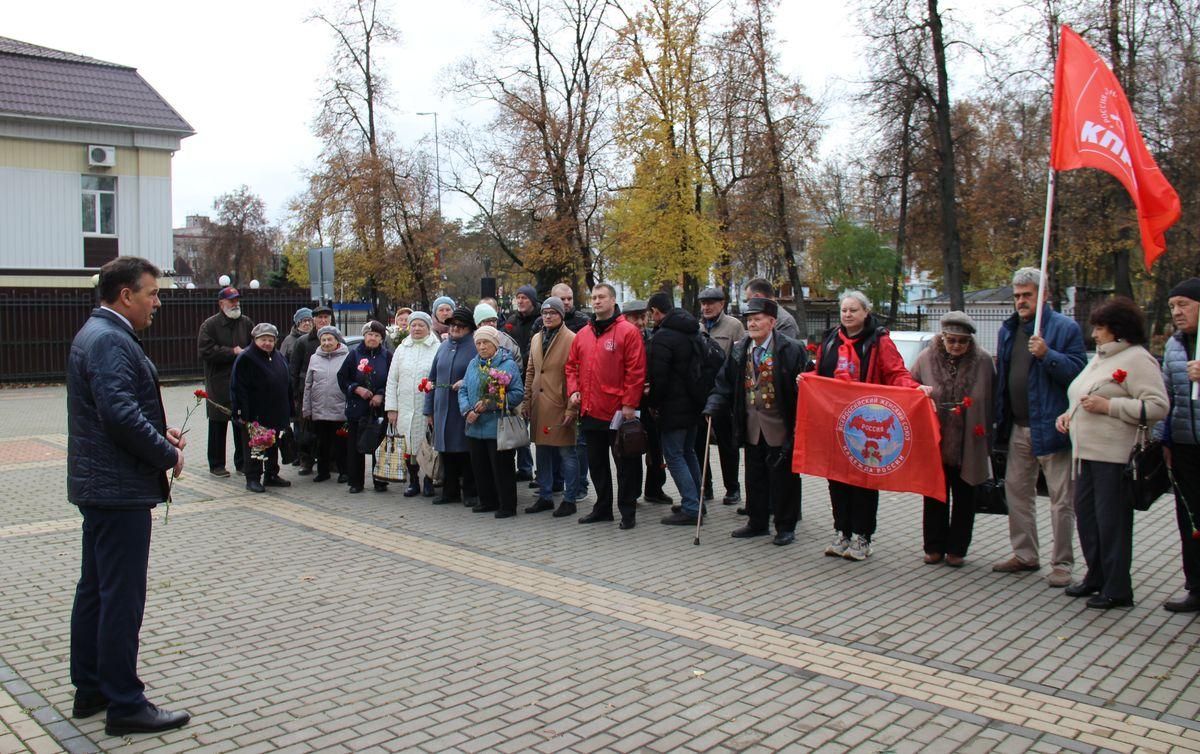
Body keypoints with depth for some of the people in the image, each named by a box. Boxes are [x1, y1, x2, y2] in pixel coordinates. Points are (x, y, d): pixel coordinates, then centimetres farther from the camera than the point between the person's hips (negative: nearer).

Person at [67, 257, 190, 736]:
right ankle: (124, 705, 6)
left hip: (99, 484, 11)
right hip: (120, 487, -11)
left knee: (95, 589, 17)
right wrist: (168, 454, -16)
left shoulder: (99, 334, 15)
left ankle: (90, 689, 29)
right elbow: (121, 414, -28)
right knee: (122, 596, -3)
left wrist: (160, 433, 7)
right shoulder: (109, 341, -18)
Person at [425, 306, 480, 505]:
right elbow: (432, 379, 16)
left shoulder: (475, 347, -4)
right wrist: (429, 409, 14)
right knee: (446, 451, 11)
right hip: (442, 408, 6)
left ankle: (470, 492, 11)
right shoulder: (443, 347, 14)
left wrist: (466, 383, -21)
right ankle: (449, 491, 22)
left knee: (466, 450, 0)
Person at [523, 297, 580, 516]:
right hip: (539, 406, 7)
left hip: (560, 406, -7)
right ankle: (545, 497, 24)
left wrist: (572, 407, -15)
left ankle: (569, 500, 9)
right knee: (542, 452, 13)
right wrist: (526, 400, 12)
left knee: (566, 453, 0)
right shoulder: (536, 338, 13)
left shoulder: (571, 339, -8)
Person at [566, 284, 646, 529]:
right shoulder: (582, 334, 11)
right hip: (590, 412, 6)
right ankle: (603, 507, 28)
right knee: (596, 463, 15)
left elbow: (636, 370, -10)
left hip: (618, 412, -6)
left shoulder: (628, 331, -6)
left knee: (625, 464, 2)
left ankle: (628, 512, 13)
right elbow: (572, 366, 18)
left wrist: (629, 404, -14)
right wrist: (574, 390, 1)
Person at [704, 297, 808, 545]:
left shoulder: (791, 349, -11)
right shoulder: (739, 350, 6)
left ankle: (785, 527, 17)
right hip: (752, 426, 5)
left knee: (783, 476, 4)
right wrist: (714, 405, -6)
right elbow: (725, 382, 10)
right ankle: (758, 523, 26)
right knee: (754, 476, 13)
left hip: (780, 426, -5)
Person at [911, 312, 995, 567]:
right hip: (934, 443, 0)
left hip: (969, 446, 0)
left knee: (964, 498, 10)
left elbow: (992, 403, -4)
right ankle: (934, 546, 22)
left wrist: (988, 441, -7)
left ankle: (956, 549, 22)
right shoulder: (926, 359, -5)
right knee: (935, 496, 10)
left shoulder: (984, 361, -6)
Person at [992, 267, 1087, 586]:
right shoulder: (1008, 330, 13)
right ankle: (1025, 554, 25)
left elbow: (1078, 371, -13)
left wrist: (1047, 355, -27)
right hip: (1018, 428, 7)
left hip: (1051, 426, -7)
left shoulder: (1065, 328, -7)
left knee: (1061, 498, 0)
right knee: (1016, 491, 13)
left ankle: (1062, 563, 8)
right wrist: (1000, 420, 13)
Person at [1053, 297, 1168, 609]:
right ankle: (1096, 577, 26)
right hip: (1086, 452, 9)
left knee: (1111, 520, -3)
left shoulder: (1137, 359, -10)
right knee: (1085, 516, 13)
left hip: (1115, 457, -9)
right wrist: (1070, 414, 14)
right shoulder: (1100, 357, 19)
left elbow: (1158, 407, -18)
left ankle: (1117, 589, 7)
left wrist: (1108, 406, -20)